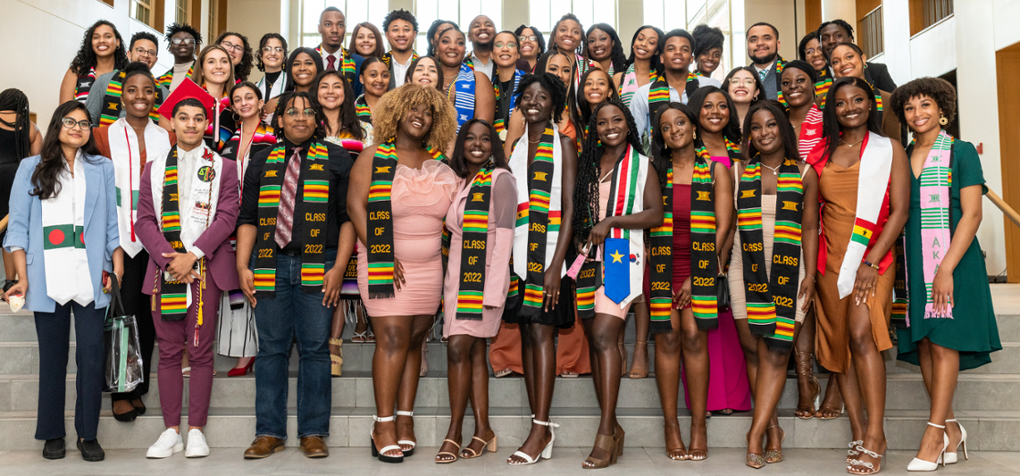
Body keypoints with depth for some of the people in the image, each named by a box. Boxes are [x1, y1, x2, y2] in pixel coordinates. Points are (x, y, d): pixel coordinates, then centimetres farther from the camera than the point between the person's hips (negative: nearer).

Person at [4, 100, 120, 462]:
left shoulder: (102, 168, 15)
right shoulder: (32, 168, 12)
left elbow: (113, 222, 12)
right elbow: (18, 225, 7)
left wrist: (117, 265, 0)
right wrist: (22, 277, -3)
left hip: (91, 278, 0)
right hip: (48, 279, 0)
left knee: (92, 355, -4)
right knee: (52, 357, 5)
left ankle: (88, 434, 5)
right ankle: (52, 434, 16)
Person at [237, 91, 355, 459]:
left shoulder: (336, 159, 8)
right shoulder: (262, 162, 16)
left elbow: (348, 217, 2)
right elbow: (248, 219, 13)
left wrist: (339, 268, -7)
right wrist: (243, 267, 2)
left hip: (317, 266, -2)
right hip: (269, 264, 2)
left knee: (315, 349, 0)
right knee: (271, 349, 4)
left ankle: (313, 433, 9)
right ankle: (269, 432, 13)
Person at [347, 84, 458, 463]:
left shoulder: (440, 165, 11)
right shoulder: (374, 157, 0)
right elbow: (356, 205, -8)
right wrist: (382, 257, -14)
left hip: (429, 268, 4)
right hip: (386, 266, -4)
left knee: (414, 342, 5)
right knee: (393, 340, -9)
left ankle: (405, 420, 13)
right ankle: (383, 425, -1)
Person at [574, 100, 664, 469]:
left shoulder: (642, 165, 5)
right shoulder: (587, 165, 18)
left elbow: (655, 214, -4)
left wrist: (611, 221, -12)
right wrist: (579, 245, 10)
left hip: (622, 256, -5)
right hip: (590, 258, 5)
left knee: (604, 336, -17)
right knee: (597, 340, 3)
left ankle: (606, 433, -16)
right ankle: (613, 428, 11)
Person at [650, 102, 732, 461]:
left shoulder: (715, 171, 8)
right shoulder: (655, 172, 13)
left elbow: (722, 227, 2)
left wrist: (696, 276, -6)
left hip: (700, 262, -1)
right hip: (662, 260, 1)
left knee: (694, 335, -11)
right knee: (668, 337, -6)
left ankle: (699, 425, -3)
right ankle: (671, 426, 0)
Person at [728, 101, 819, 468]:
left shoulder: (804, 173, 8)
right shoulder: (738, 173, 11)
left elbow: (809, 227, 6)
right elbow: (728, 224, 10)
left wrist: (810, 274, -2)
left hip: (788, 268, -1)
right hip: (747, 268, 1)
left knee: (777, 350, -7)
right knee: (754, 348, -1)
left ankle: (756, 433, -3)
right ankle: (773, 429, 11)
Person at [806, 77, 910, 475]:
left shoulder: (889, 149, 4)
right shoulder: (822, 153, 12)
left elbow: (900, 210, -3)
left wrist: (871, 263, -13)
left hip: (873, 255, -4)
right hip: (830, 259, 4)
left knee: (861, 334, -19)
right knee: (838, 342, 3)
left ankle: (875, 436, -12)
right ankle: (858, 434, 11)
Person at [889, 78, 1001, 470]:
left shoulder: (961, 152, -1)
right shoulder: (901, 157, 12)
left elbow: (972, 215, -8)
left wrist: (946, 268, -17)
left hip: (952, 257, -5)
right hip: (913, 260, 5)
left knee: (943, 342, -5)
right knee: (923, 344, 4)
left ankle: (933, 435, 0)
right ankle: (951, 430, 16)